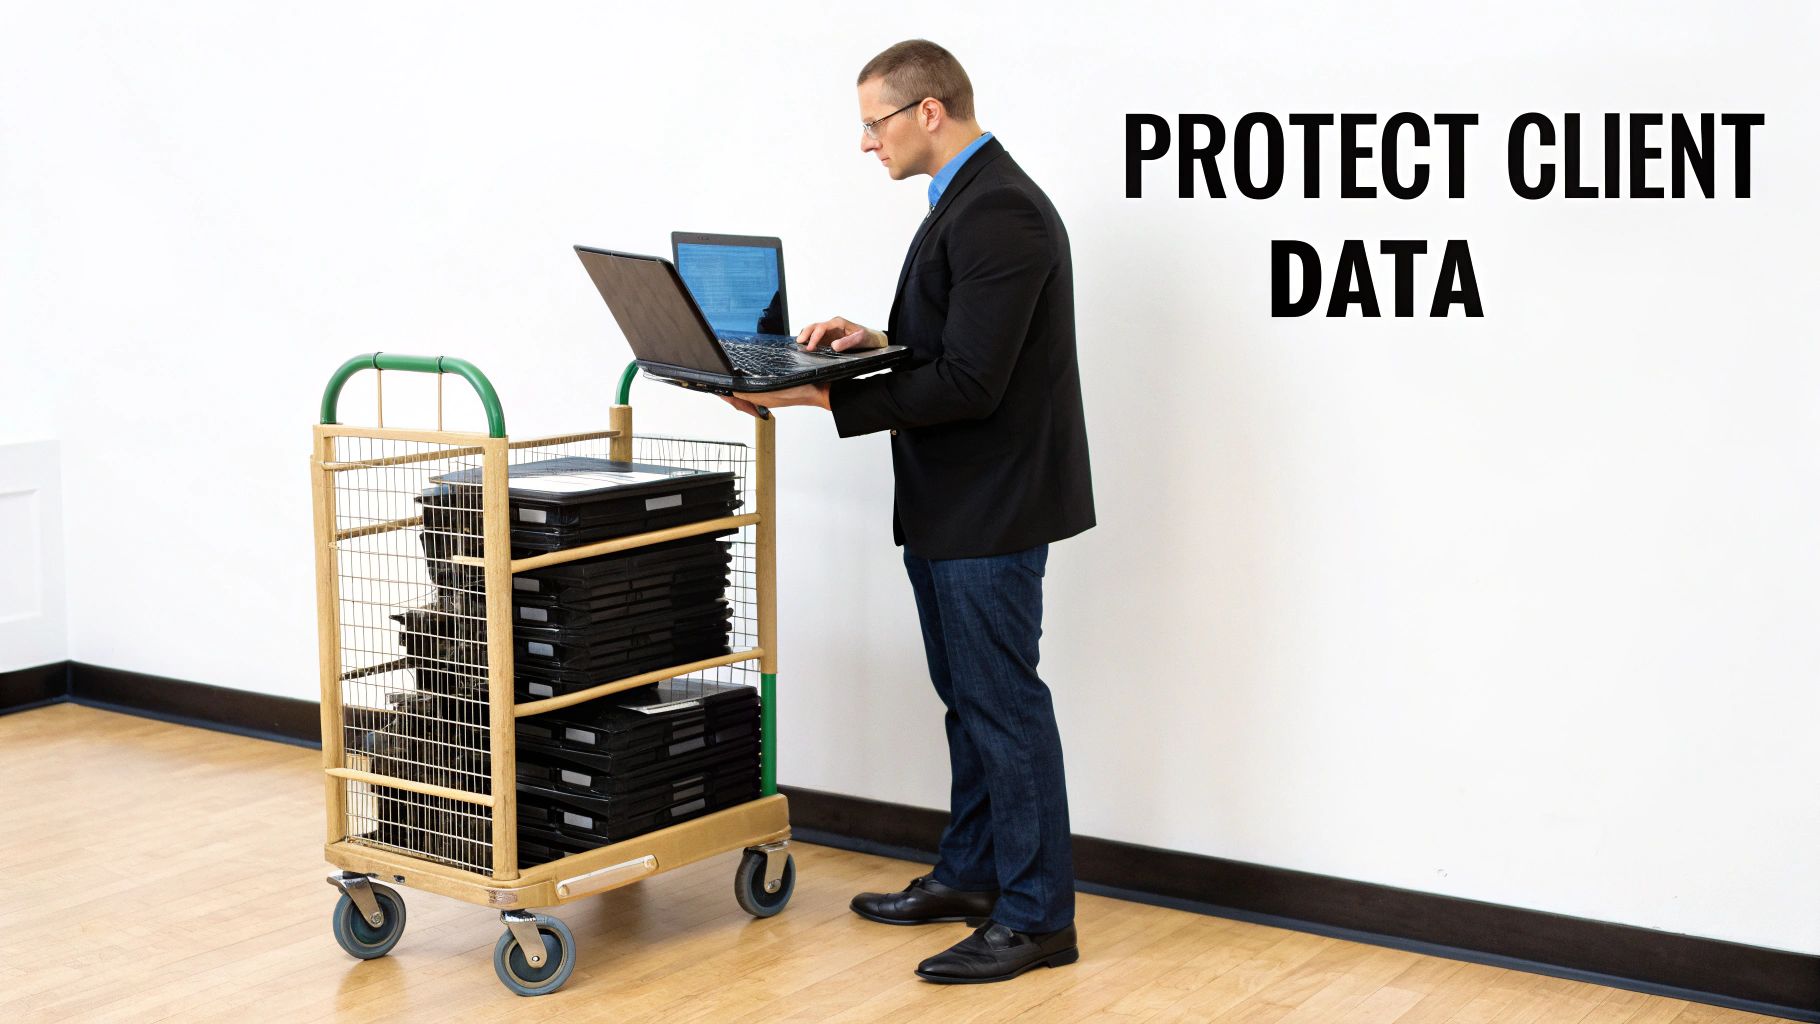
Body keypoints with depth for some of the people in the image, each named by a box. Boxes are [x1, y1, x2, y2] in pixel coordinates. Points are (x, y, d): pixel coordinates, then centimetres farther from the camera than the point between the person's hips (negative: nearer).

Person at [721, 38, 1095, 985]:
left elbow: (970, 381, -25)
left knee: (1004, 703, -3)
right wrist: (878, 340, 5)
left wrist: (824, 395, -24)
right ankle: (971, 875, 30)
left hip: (992, 507, -10)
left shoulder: (998, 211, -21)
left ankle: (1037, 916, 6)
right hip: (950, 507, 10)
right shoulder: (970, 200, 13)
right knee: (968, 696, 18)